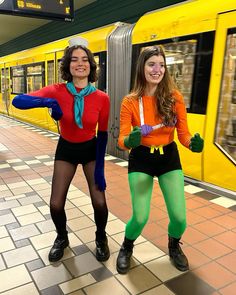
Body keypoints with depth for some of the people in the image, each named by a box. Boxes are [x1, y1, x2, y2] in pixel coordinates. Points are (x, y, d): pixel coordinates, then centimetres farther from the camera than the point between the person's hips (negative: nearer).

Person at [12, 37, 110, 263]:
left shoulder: (102, 98, -17)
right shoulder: (57, 91, -18)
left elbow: (102, 135, -10)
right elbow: (18, 101, -24)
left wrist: (100, 169, -11)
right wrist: (47, 102, -43)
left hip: (91, 149, 0)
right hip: (66, 149, 1)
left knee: (99, 202, -5)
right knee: (56, 204, 0)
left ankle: (101, 238, 28)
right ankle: (62, 238, 33)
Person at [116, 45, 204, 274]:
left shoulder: (175, 97, -8)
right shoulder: (130, 102, -11)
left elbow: (183, 133, -4)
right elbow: (122, 140, -13)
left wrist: (193, 143, -25)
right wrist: (130, 140, -36)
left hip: (169, 157, 2)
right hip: (141, 159, -1)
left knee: (179, 217, 0)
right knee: (140, 218, -7)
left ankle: (174, 246, 37)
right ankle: (126, 247, 30)